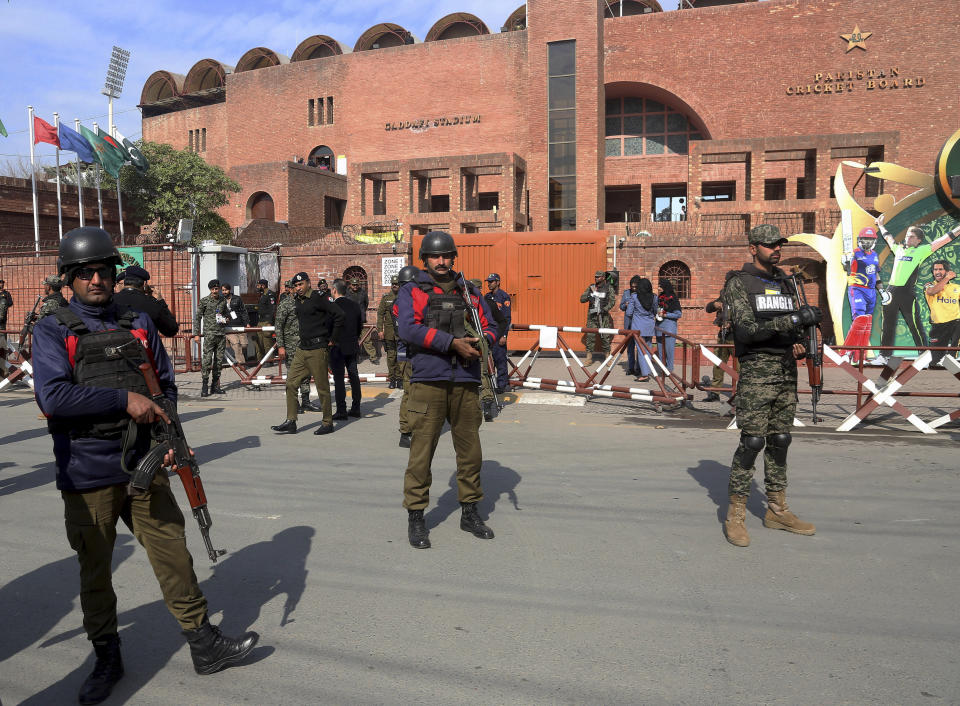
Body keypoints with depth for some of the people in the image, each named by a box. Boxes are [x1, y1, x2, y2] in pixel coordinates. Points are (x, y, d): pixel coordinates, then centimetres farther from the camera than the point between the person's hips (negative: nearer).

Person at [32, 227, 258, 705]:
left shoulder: (138, 323, 9)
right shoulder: (53, 331, -2)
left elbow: (166, 384, 11)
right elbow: (52, 396, -17)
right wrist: (125, 400, -19)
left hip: (144, 467, 2)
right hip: (87, 475, -2)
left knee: (174, 556, 5)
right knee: (94, 571, 12)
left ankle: (205, 646, 18)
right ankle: (107, 659, 31)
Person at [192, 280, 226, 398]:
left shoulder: (223, 301, 13)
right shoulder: (204, 301, 1)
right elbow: (197, 317, 2)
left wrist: (225, 319, 5)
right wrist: (196, 334, -3)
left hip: (221, 334, 5)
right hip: (209, 334, -4)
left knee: (219, 360, 6)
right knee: (207, 359, -10)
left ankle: (215, 386, 13)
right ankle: (204, 386, -6)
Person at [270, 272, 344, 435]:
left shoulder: (317, 298, -11)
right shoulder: (297, 301, 14)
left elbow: (339, 315, -16)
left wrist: (333, 339, -11)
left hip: (318, 350, -8)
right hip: (302, 349, 8)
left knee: (322, 387, -1)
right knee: (291, 383, 5)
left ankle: (328, 423, 10)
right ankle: (291, 422, 12)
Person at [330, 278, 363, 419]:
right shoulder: (355, 305, 5)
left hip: (337, 348, -6)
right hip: (352, 347, 6)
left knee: (338, 379, -1)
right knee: (354, 376, 11)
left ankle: (341, 411, 1)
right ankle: (355, 408, 17)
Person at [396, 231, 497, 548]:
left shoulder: (469, 292, 17)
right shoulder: (411, 292, 6)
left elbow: (488, 326, 15)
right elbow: (409, 329, -10)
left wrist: (482, 341, -10)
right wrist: (453, 343, -17)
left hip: (466, 381, 4)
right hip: (429, 381, -4)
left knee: (470, 450, 10)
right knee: (421, 451, -4)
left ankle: (470, 513, 24)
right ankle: (415, 517, 8)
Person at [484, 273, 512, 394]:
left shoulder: (504, 296, -6)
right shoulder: (486, 297, 14)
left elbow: (507, 318, -9)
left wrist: (504, 335, -15)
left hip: (499, 333, -6)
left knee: (500, 358, -5)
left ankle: (501, 385, 1)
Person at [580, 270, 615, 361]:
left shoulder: (608, 288, 2)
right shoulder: (591, 287, 10)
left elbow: (612, 301, -5)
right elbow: (582, 299, 6)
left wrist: (605, 309, -19)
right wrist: (588, 297, -14)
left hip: (603, 316, -2)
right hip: (592, 315, 2)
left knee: (605, 336, -1)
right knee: (590, 336, -1)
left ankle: (607, 357, 8)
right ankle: (588, 357, 5)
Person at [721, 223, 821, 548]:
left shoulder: (785, 283, 16)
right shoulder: (739, 284, -5)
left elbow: (794, 326, 21)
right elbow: (747, 330, -17)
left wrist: (799, 345, -2)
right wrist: (794, 319, -24)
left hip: (787, 370, 7)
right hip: (757, 370, -6)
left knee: (780, 441, 11)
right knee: (752, 442, -9)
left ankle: (777, 511, 21)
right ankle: (735, 515, 0)